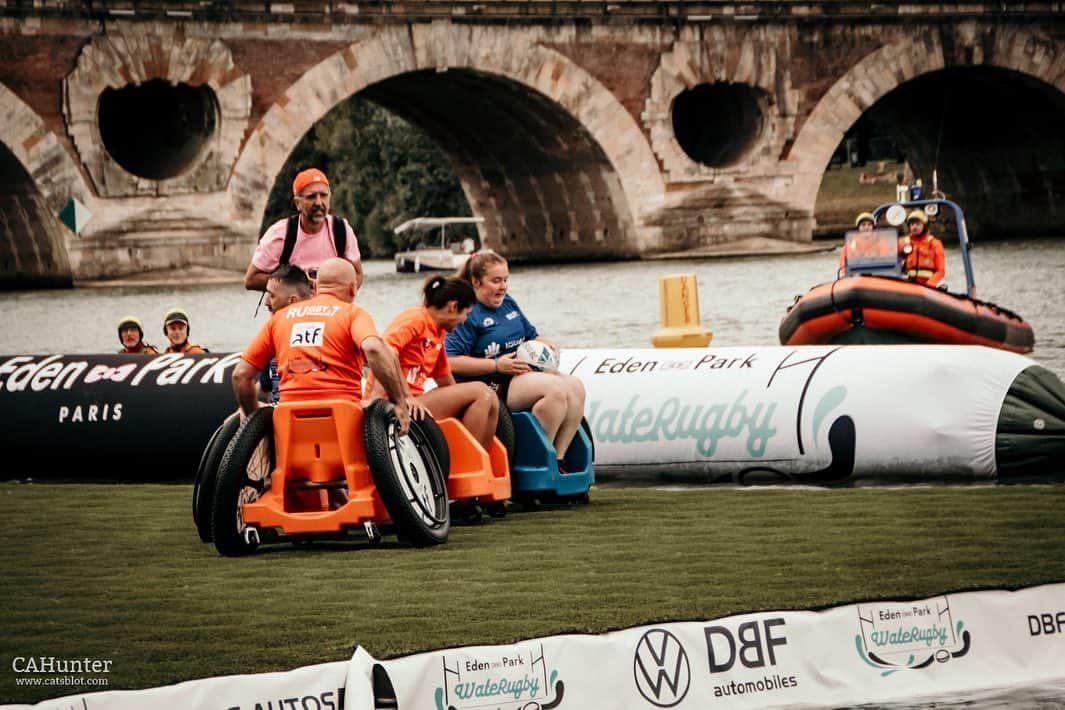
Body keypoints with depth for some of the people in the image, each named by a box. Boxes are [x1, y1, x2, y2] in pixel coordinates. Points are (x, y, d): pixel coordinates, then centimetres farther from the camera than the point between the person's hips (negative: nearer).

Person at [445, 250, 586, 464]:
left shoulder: (508, 303, 18)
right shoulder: (468, 315, -9)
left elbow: (531, 334, 30)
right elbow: (452, 362, -17)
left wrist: (547, 344, 6)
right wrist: (497, 365, -21)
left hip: (525, 373, 9)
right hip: (492, 384, -9)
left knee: (575, 388, -13)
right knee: (556, 388, -28)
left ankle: (558, 459, -13)